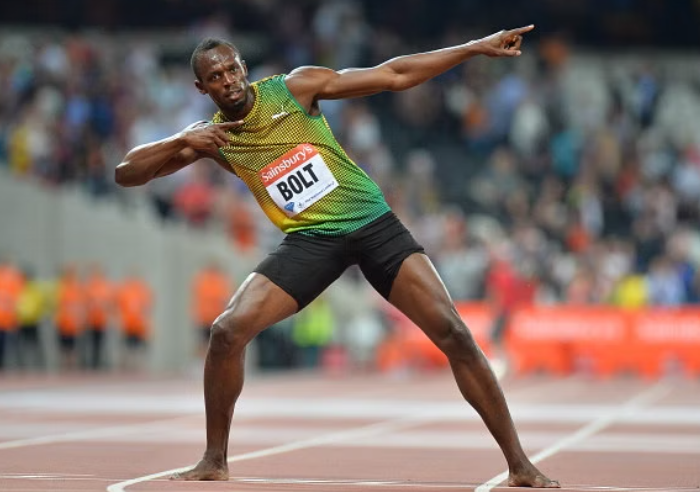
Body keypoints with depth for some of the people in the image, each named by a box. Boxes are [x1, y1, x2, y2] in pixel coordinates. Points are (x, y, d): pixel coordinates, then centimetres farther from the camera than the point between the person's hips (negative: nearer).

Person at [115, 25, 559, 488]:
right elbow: (126, 173, -1)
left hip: (373, 222, -1)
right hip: (310, 240, 1)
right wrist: (182, 142, -18)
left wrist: (476, 47, -6)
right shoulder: (211, 137, 1)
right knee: (228, 331, -16)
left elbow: (393, 75, -3)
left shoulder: (295, 86, -5)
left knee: (454, 333, -11)